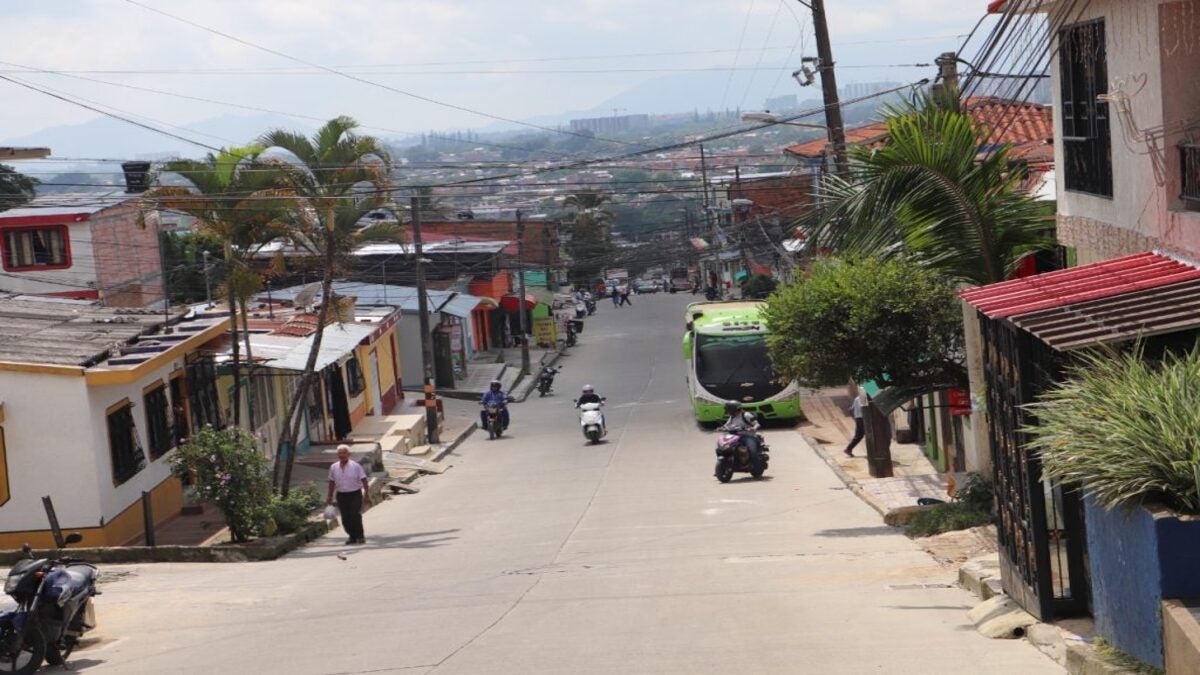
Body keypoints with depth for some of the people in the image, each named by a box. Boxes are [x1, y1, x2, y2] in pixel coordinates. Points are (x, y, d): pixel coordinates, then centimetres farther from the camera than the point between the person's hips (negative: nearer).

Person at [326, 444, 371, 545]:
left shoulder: (356, 466, -4)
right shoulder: (333, 467, 6)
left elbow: (364, 480, -3)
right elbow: (332, 482, 14)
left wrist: (367, 495, -8)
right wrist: (329, 497, 14)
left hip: (355, 494, -3)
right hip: (341, 495, 3)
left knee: (355, 516, -11)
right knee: (345, 518, 2)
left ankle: (360, 536, 1)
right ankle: (352, 537, 15)